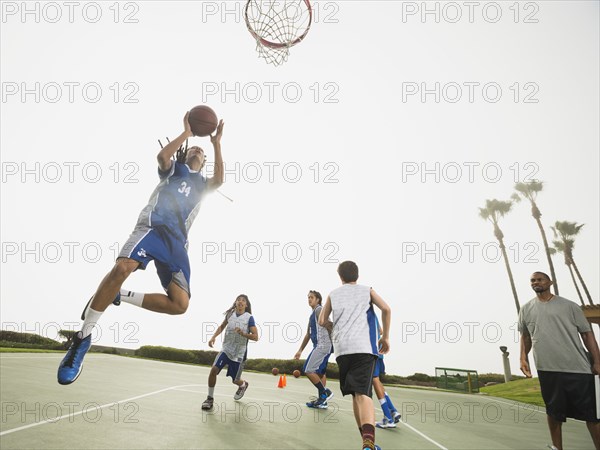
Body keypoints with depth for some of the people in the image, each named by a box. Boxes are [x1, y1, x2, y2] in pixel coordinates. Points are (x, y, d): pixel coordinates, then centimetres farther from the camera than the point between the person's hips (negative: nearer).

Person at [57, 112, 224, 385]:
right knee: (123, 267, -34)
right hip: (153, 226, -2)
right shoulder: (173, 169, 25)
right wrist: (187, 132, 5)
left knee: (180, 304, -15)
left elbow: (219, 180, 6)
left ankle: (119, 296, 3)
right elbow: (162, 155, 1)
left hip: (177, 239, 3)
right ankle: (83, 337, -17)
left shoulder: (202, 184, 29)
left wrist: (216, 145, 3)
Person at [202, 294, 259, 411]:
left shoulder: (249, 318, -13)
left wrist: (243, 333, -31)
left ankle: (243, 385, 46)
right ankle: (210, 398, 0)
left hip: (239, 354, -3)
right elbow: (222, 326, 15)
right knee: (214, 369, -18)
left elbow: (255, 337, -15)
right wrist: (213, 337, 1)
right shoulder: (230, 313, -2)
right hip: (226, 350, 3)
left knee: (235, 380, 9)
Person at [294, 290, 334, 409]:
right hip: (320, 346, 10)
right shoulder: (312, 315, 23)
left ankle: (325, 392, -4)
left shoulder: (319, 310, -6)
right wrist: (300, 350, 28)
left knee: (308, 370, -11)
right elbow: (308, 334, 28)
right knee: (320, 372, 12)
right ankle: (322, 401, 17)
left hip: (322, 345, -10)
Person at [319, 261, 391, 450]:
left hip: (341, 349, 2)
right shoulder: (367, 290, 15)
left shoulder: (333, 294, 19)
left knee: (356, 394, 16)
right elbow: (386, 309, 2)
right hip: (364, 346, -2)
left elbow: (322, 321, 17)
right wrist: (385, 337, 10)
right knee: (363, 393, -12)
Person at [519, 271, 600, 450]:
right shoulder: (526, 309, 9)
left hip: (578, 368, -1)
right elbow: (525, 336, 17)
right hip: (547, 369, 2)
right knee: (554, 411, 12)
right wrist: (523, 358, 5)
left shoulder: (569, 306, 4)